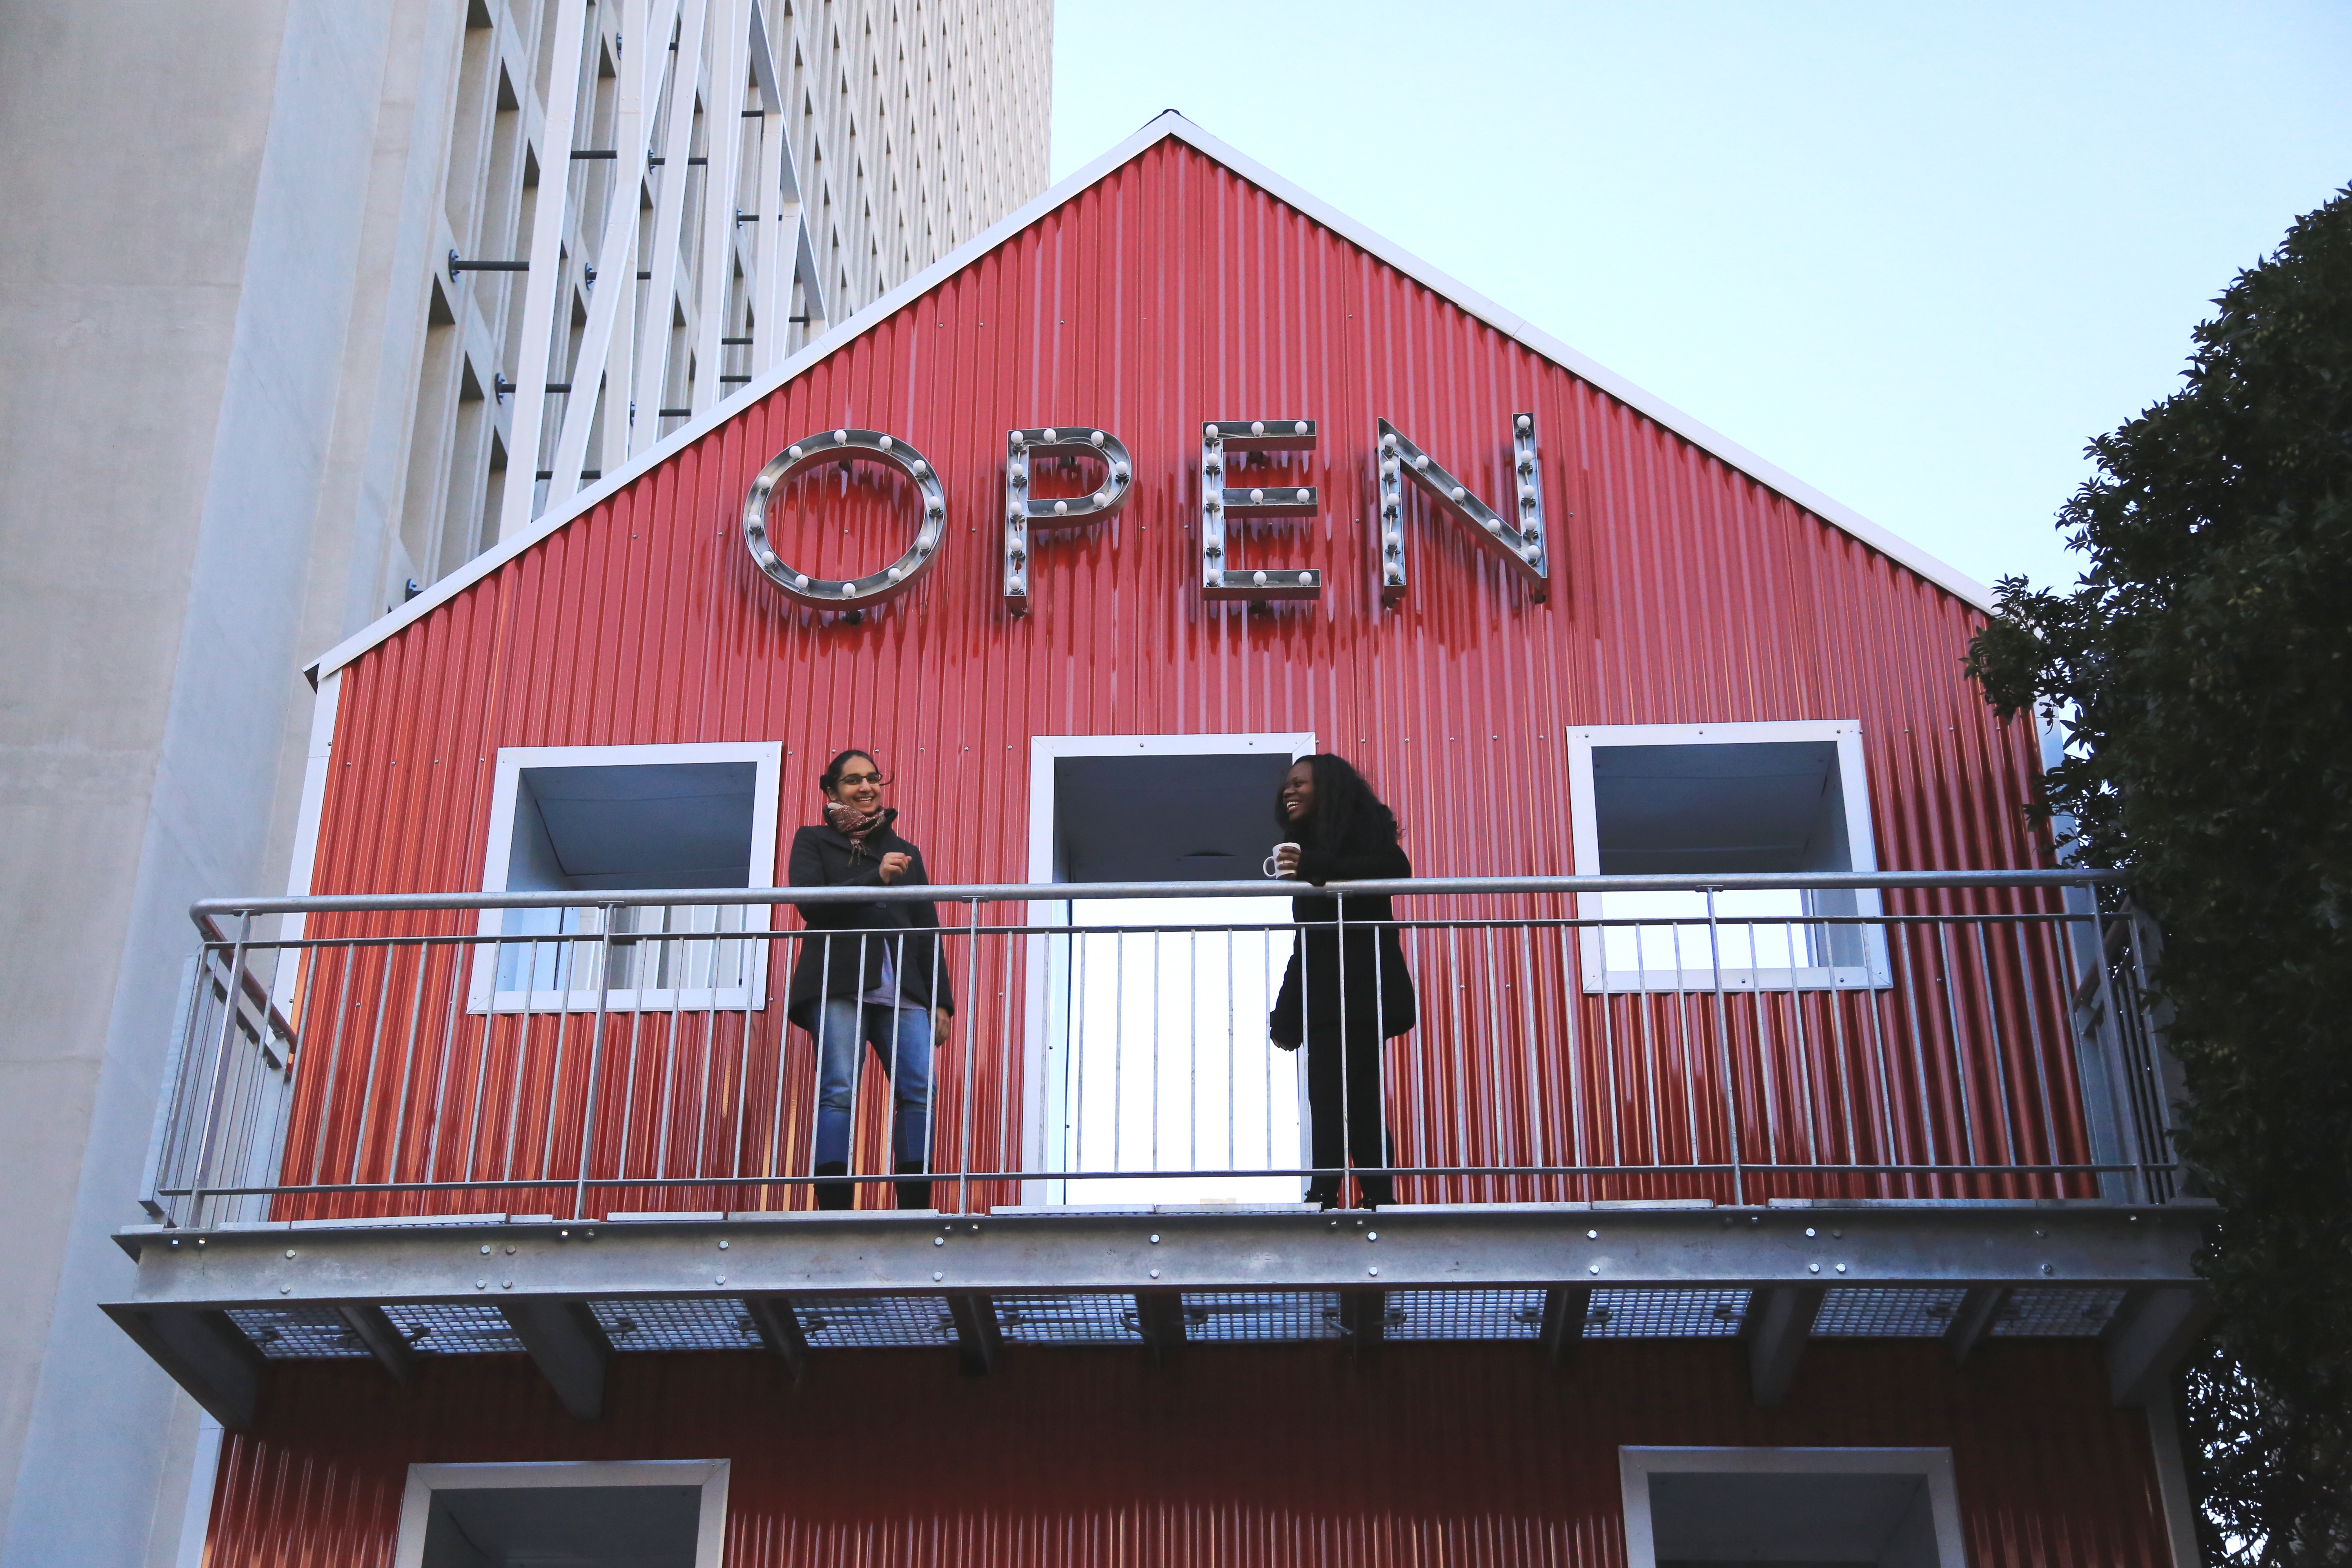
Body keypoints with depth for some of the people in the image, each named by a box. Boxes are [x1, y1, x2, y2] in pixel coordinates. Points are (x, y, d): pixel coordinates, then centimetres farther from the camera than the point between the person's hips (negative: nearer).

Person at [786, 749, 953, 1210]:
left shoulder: (905, 852, 26)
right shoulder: (813, 841, 17)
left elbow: (927, 930, 22)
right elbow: (811, 902, -1)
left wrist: (940, 999, 12)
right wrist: (876, 879, -10)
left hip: (902, 990, 3)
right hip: (837, 984, -3)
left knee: (920, 1093, -14)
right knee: (838, 1094, -14)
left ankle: (915, 1217, -16)